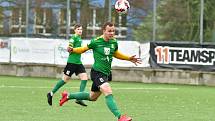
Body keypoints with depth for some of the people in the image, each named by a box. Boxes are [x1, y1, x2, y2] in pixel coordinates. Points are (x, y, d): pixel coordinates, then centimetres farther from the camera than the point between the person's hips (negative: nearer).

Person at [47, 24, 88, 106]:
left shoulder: (79, 38, 16)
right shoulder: (74, 37, -10)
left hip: (78, 62, 8)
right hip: (72, 62, -8)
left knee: (84, 77, -6)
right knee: (65, 79, -2)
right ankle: (51, 94, 13)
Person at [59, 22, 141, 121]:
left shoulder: (114, 42, 4)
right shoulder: (96, 42, -12)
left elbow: (116, 54, 24)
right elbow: (85, 48, 5)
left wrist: (129, 58, 18)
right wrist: (73, 50, -9)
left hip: (106, 73, 8)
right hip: (97, 72, -8)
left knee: (92, 97, 21)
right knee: (108, 92, -26)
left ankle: (68, 96, 40)